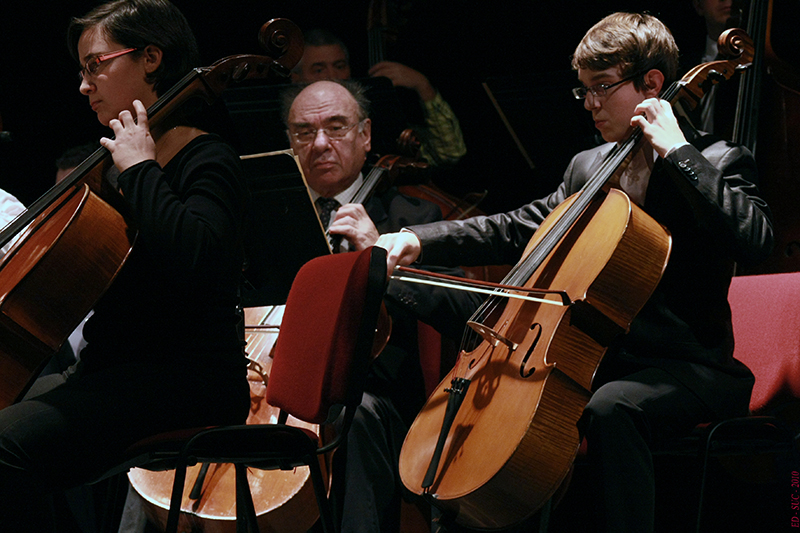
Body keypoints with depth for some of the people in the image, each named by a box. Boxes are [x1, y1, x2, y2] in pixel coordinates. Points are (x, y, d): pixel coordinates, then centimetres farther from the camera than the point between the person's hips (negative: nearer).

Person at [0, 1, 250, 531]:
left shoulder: (208, 163, -7)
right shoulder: (118, 163, 20)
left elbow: (190, 255, -30)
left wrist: (140, 169, -18)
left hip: (187, 380, -10)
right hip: (115, 373, 10)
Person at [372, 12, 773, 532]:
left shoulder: (716, 164, -5)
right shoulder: (588, 168, 17)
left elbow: (754, 240, -24)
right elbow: (518, 229, 15)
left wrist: (676, 152, -21)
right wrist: (419, 239, 0)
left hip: (685, 368, -7)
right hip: (596, 360, 7)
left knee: (610, 408, -37)